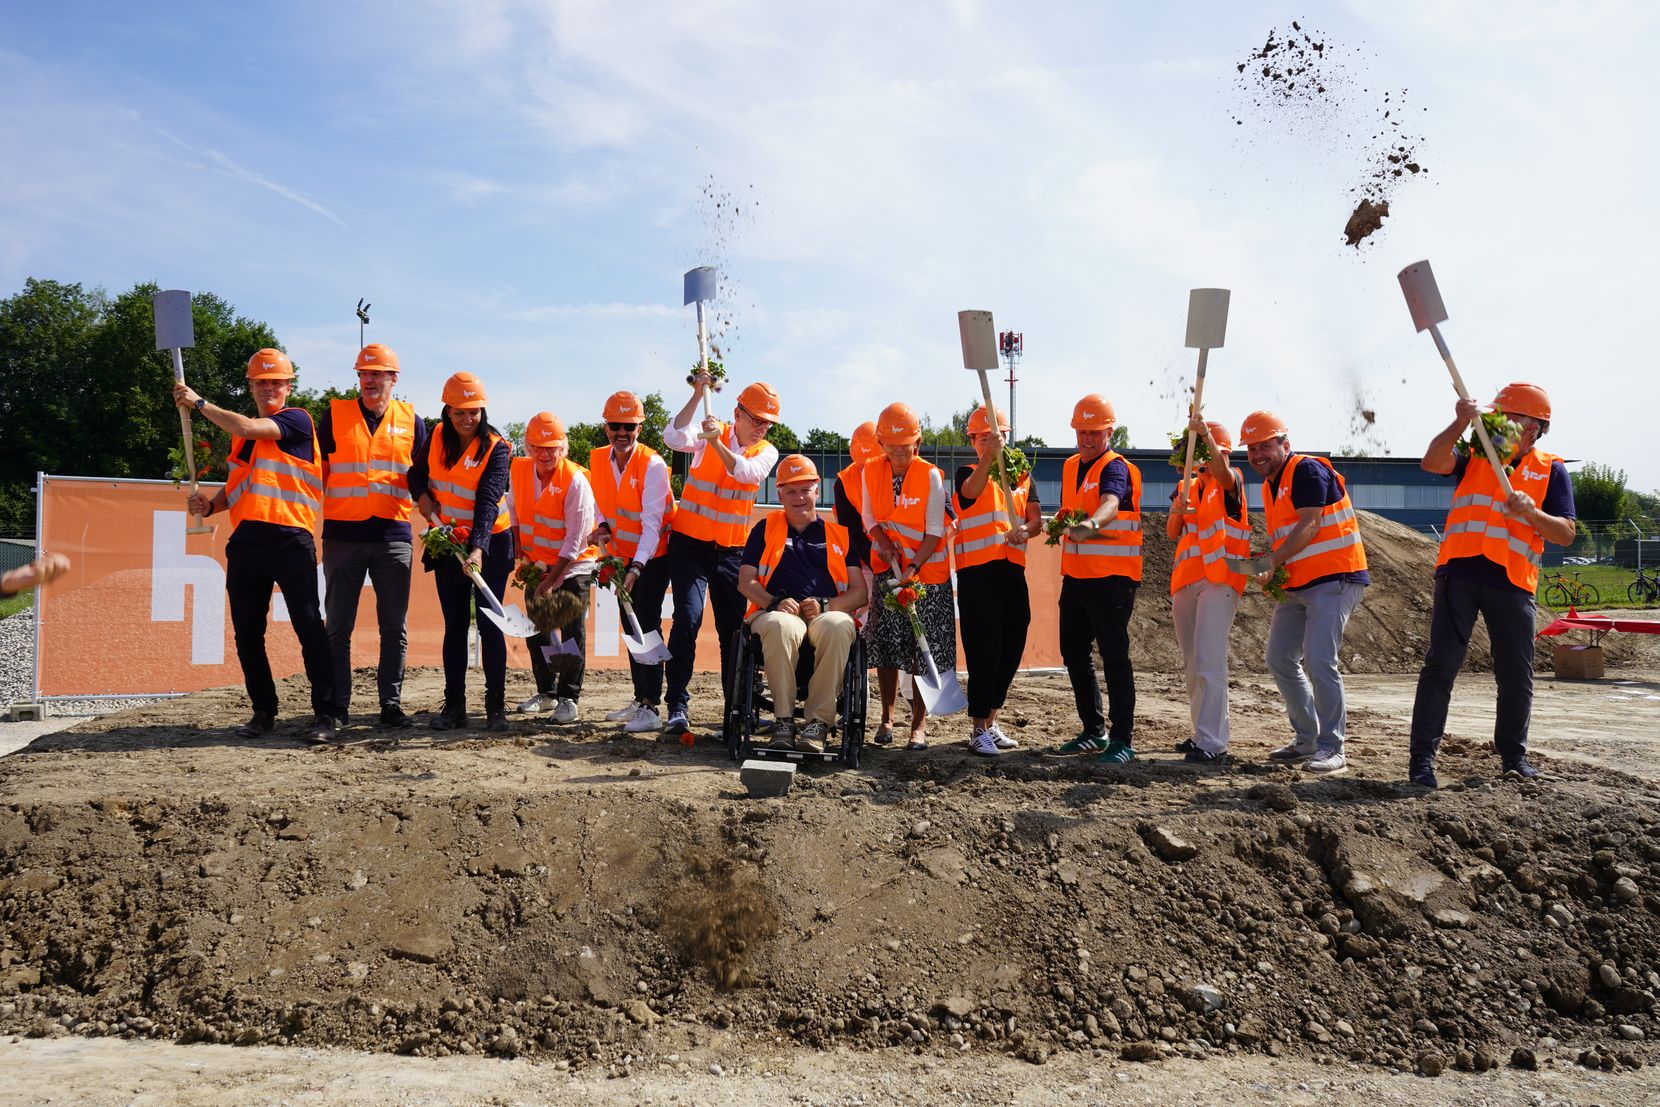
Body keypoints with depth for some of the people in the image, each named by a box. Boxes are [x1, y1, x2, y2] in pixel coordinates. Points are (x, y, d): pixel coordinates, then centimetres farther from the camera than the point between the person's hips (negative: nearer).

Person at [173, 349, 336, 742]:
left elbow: (247, 428, -14)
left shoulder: (297, 420, 0)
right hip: (245, 541, 7)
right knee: (247, 634, 8)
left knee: (309, 627, -9)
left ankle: (325, 714, -6)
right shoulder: (240, 433, 22)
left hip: (290, 538, -7)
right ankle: (263, 712, 19)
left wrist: (198, 403, -3)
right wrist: (210, 505, 7)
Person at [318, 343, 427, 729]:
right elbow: (315, 471, 8)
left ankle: (391, 704, 12)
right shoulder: (335, 415, 6)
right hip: (343, 535, -1)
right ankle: (337, 706, 11)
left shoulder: (411, 422, 9)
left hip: (394, 537, 1)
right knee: (338, 626, 4)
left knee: (394, 628, 4)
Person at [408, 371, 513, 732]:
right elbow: (418, 471, 19)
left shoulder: (496, 447, -15)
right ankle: (454, 705, 12)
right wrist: (422, 495, -2)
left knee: (489, 624, -3)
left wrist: (478, 549, -38)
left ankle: (496, 705, 5)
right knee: (454, 625, 7)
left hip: (488, 543, -4)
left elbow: (488, 502, -26)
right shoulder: (438, 437, 0)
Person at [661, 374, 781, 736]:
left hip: (732, 551, 3)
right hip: (690, 543, -3)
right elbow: (674, 438, -23)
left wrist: (717, 442, -32)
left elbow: (746, 472, -19)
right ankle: (678, 706, -11)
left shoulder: (767, 451, 3)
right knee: (688, 618, -16)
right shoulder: (709, 434, -2)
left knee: (736, 628, 5)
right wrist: (698, 395, -25)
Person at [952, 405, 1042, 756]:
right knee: (984, 650, -8)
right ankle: (979, 730, -2)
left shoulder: (1022, 476, 17)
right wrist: (989, 456, -37)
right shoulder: (969, 473, 3)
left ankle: (992, 721, 24)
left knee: (1012, 647, 9)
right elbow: (971, 491, -22)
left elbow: (1036, 519, 8)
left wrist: (1024, 530, -14)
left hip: (1012, 569, 5)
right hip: (976, 571, -5)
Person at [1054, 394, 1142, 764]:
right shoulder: (1070, 467, 13)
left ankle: (1122, 739, 0)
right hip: (1076, 576, 8)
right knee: (1074, 653, 12)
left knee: (1114, 655, -7)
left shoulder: (1115, 468, -11)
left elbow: (1110, 506, -33)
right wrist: (1063, 526, 7)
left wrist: (1091, 524, -52)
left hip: (1112, 577, -8)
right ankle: (1094, 732, 25)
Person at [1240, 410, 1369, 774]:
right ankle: (1306, 740, 20)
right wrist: (1272, 570, 1)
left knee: (1318, 660, -17)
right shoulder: (1269, 487, 16)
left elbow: (1308, 526, -20)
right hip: (1297, 586, 10)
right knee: (1280, 659, 9)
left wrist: (1272, 562, -23)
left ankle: (1331, 747, -8)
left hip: (1334, 579, -10)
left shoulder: (1307, 470, -11)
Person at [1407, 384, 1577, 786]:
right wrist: (1461, 422, -18)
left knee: (1517, 675, 7)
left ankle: (1514, 755, 25)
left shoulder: (1551, 470, 10)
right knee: (1440, 666, -5)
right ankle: (1422, 757, -2)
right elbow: (1433, 462, -10)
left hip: (1512, 583, 1)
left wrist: (1531, 513, -15)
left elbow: (1566, 534, 2)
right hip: (1459, 574, 0)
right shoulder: (1475, 455, 11)